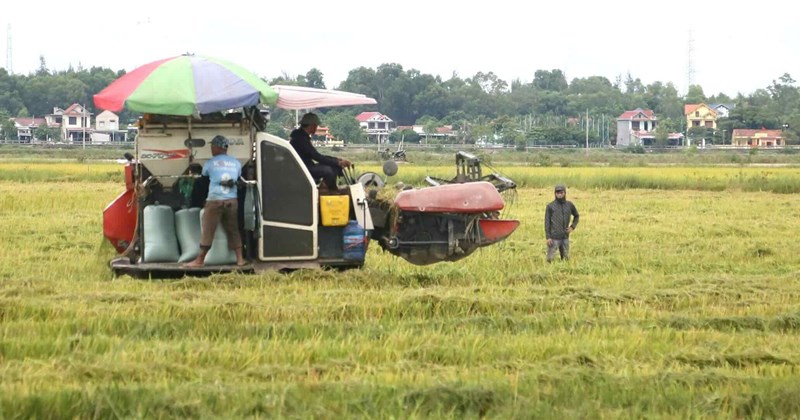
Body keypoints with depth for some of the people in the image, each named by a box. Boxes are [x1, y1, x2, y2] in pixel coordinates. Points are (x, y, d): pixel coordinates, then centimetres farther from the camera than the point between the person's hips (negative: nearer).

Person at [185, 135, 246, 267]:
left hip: (215, 200, -4)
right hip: (232, 201, 4)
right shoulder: (236, 163, 8)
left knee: (208, 230, 0)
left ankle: (200, 260, 4)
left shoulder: (211, 163, -1)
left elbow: (203, 175, 17)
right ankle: (240, 258, 8)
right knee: (233, 230, 11)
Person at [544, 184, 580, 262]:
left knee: (566, 258, 8)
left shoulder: (569, 205, 7)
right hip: (554, 238, -3)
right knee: (550, 259, -6)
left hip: (565, 237, 3)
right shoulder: (550, 206, -2)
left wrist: (572, 226, 7)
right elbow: (547, 222, -3)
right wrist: (548, 237, -10)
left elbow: (577, 216, 24)